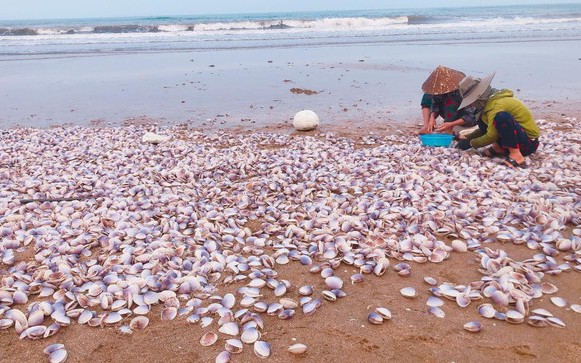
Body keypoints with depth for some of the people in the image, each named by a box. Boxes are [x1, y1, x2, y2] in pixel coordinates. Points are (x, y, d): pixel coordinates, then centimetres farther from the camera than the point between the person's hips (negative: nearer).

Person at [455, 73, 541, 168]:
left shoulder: (497, 105, -22)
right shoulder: (492, 100, 8)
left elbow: (491, 136, -21)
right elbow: (485, 129, 17)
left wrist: (470, 143, -8)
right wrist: (466, 138, 8)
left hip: (529, 142, -9)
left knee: (501, 117, -35)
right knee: (483, 120, 6)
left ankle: (516, 156, -29)